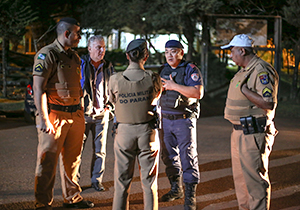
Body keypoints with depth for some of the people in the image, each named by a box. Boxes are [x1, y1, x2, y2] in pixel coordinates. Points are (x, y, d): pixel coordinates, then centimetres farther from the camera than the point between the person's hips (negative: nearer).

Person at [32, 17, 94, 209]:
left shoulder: (74, 57, 16)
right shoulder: (47, 55, -10)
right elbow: (39, 89, -15)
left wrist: (81, 115, 17)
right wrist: (44, 119, -20)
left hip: (75, 114, 8)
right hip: (55, 115, -7)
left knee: (72, 159, 14)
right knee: (48, 161, -3)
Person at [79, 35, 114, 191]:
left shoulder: (108, 67, 9)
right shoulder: (80, 64, -4)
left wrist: (109, 106, 7)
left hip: (101, 114, 3)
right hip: (82, 113, -3)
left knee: (100, 150, 6)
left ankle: (97, 179, 16)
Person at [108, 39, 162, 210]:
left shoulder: (115, 80, -10)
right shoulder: (152, 78, -10)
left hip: (124, 131, 0)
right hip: (148, 131, 0)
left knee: (123, 180, 9)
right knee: (149, 180, 9)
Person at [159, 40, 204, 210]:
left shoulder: (190, 70, -9)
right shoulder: (163, 70, 11)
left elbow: (198, 93, -22)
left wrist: (175, 86, -22)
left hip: (184, 120, -6)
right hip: (166, 119, 6)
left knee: (188, 157, -6)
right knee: (169, 156, 13)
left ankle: (190, 195, -2)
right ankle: (176, 189, 28)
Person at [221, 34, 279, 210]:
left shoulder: (262, 71, -17)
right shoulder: (245, 71, 16)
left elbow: (268, 103, -26)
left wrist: (244, 89, -22)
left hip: (254, 134, -11)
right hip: (240, 132, 11)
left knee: (255, 179, -6)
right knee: (241, 177, 18)